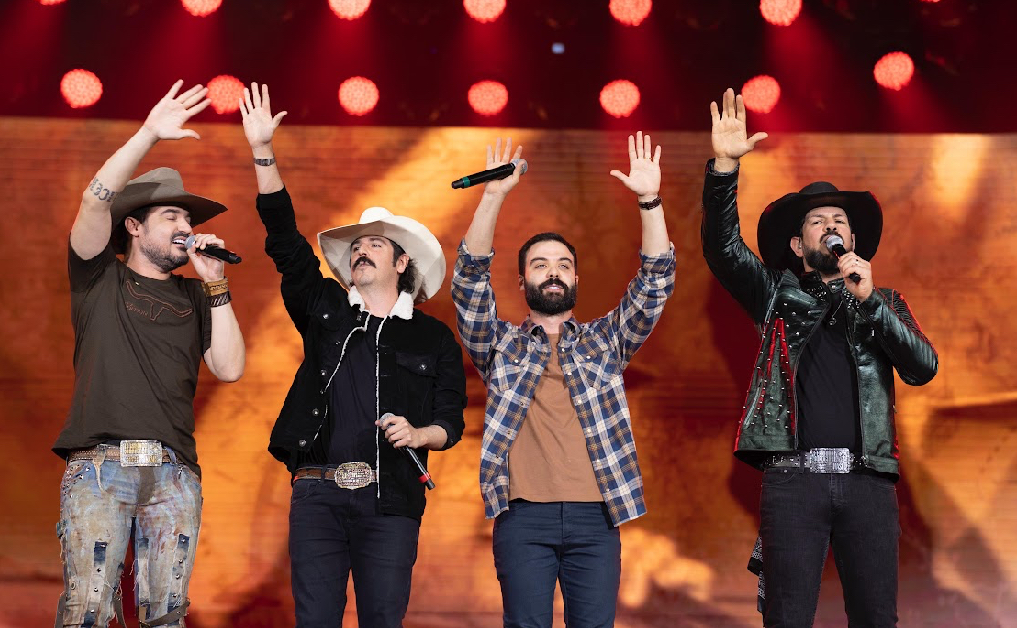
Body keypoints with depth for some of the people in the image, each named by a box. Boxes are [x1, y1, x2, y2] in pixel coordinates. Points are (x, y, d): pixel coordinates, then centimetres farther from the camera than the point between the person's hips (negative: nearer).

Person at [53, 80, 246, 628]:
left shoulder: (194, 297, 20)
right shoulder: (100, 278, 12)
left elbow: (229, 369, 8)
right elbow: (96, 200, -4)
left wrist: (216, 286, 5)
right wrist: (149, 135, -9)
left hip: (174, 473, 3)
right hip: (99, 465, -3)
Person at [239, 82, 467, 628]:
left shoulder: (434, 338, 11)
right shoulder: (325, 311, 14)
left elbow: (451, 422, 10)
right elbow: (283, 239, 8)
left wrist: (417, 433, -13)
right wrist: (263, 152, 2)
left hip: (391, 500, -1)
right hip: (318, 492, 1)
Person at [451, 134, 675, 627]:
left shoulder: (604, 341, 15)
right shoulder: (500, 344, 13)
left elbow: (654, 284, 5)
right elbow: (470, 280, 0)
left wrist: (650, 199, -7)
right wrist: (493, 197, -11)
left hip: (594, 517, 1)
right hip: (523, 517, -1)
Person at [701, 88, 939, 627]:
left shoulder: (885, 302, 20)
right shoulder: (777, 294, 16)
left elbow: (923, 368, 5)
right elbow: (721, 248, 1)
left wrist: (869, 299, -6)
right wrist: (725, 166, -12)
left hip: (867, 479, 2)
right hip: (794, 476, -1)